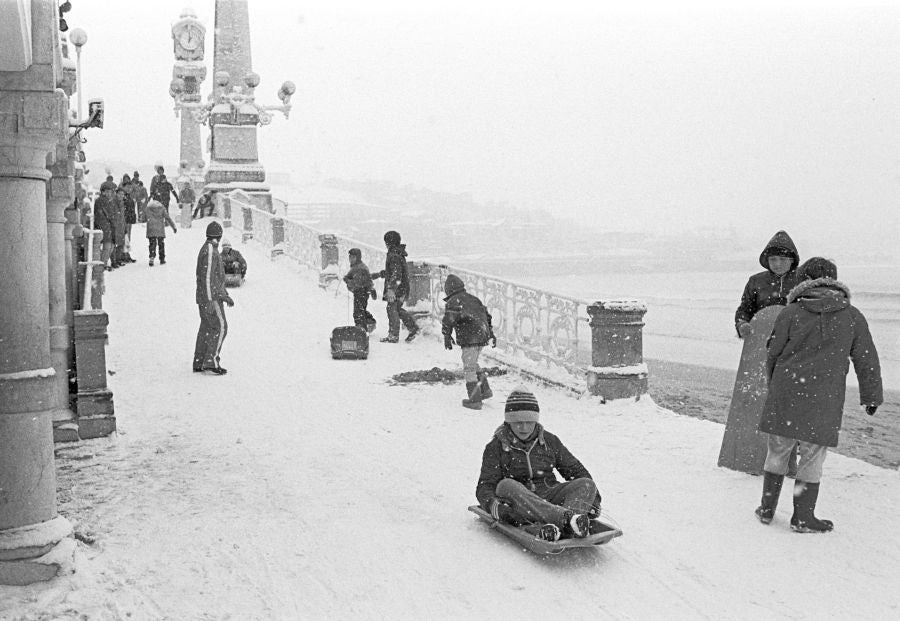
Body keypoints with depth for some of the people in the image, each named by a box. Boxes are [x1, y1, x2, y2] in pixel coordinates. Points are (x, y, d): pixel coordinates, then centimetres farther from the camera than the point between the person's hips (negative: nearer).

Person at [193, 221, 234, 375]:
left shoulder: (206, 249, 16)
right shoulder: (210, 251, -16)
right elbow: (207, 277, -21)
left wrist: (225, 295, 24)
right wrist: (210, 301, -23)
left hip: (205, 298, 10)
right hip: (211, 297, -10)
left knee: (206, 328, 10)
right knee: (220, 328, -10)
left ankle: (199, 363, 11)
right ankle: (211, 361, -14)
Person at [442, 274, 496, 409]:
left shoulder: (452, 302, -7)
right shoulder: (473, 298, 18)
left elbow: (448, 321, -14)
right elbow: (486, 314, 24)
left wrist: (447, 338, -2)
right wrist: (491, 333, 29)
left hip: (469, 339, -8)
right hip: (482, 336, 8)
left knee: (469, 368, 1)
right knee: (473, 364, 25)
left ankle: (475, 400, 2)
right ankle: (485, 390, 28)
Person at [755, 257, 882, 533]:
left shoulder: (791, 312, -1)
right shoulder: (852, 316, 3)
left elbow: (773, 354, 4)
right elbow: (867, 361, 8)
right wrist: (872, 396, 20)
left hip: (785, 396, 1)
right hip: (824, 400, 0)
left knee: (777, 452, 13)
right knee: (812, 458, 9)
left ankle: (767, 508, 22)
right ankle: (803, 517, 14)